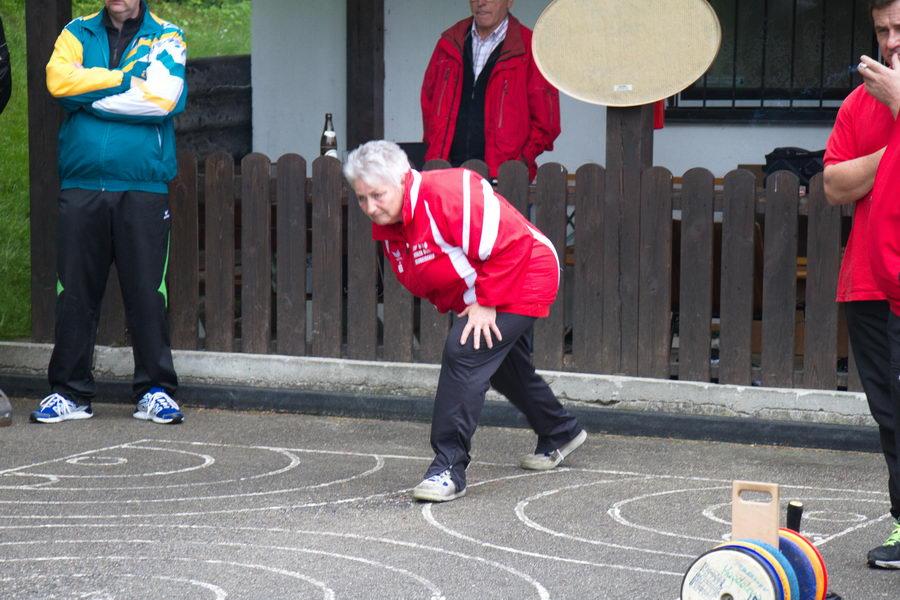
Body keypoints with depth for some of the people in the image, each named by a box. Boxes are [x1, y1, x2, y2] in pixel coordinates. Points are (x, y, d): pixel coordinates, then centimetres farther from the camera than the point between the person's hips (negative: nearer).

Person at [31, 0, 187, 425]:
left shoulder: (166, 38, 6)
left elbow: (163, 98, -11)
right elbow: (59, 79, -7)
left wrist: (89, 97, -5)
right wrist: (126, 78, -7)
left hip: (143, 188, -2)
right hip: (80, 186, 2)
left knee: (147, 292, -2)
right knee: (75, 292, 3)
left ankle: (155, 391, 7)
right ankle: (69, 392, 11)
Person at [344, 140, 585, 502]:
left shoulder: (447, 195, -32)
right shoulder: (387, 227, -3)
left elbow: (510, 244, -33)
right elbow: (423, 278, 14)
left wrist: (485, 303, -26)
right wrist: (455, 306, 0)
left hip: (523, 281, -10)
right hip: (475, 297, 10)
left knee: (464, 353, -24)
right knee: (503, 368, 25)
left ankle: (449, 468, -22)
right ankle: (560, 433, 52)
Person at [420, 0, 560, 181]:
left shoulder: (529, 49, 1)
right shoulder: (449, 43, 15)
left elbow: (545, 121, 1)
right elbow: (428, 102, 21)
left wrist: (519, 163, -7)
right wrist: (433, 156, 10)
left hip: (501, 175, -3)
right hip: (446, 170, 3)